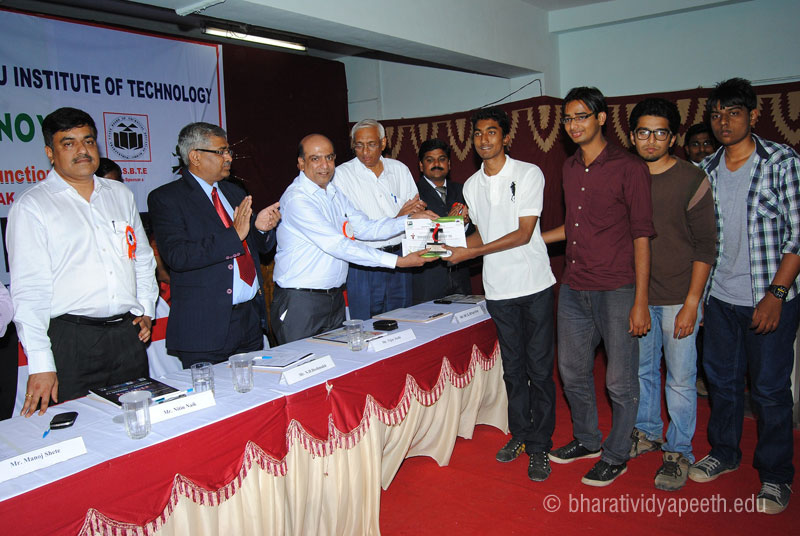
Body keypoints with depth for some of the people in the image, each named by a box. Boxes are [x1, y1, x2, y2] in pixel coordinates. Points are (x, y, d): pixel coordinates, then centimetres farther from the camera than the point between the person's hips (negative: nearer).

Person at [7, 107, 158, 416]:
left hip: (128, 334, 4)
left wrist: (146, 308, 9)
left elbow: (143, 258, 21)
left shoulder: (120, 195, 13)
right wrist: (40, 364, -12)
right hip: (70, 341, -4)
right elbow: (28, 290, -7)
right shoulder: (32, 206, -2)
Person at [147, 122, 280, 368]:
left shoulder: (234, 192, 15)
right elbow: (177, 256, -19)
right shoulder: (165, 198, -5)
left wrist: (261, 228, -5)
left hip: (251, 318, 6)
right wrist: (234, 235, -22)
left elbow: (260, 246, 18)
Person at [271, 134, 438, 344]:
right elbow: (337, 245, -23)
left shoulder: (334, 193, 12)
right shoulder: (297, 199, -17)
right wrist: (397, 261, -23)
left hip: (335, 298, 8)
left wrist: (410, 219, -3)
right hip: (300, 302, -8)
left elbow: (365, 228, 10)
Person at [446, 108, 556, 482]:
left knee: (539, 367, 1)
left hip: (534, 285, -4)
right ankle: (519, 434, 28)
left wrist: (470, 253, -18)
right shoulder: (471, 185, 9)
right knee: (513, 366, 13)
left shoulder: (528, 174, -7)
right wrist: (451, 246, -1)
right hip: (498, 289, 4)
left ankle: (539, 445, 14)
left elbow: (523, 233, -14)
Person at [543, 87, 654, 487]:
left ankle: (615, 456, 24)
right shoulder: (570, 168, 13)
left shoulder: (629, 168, -7)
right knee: (572, 373, 16)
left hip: (616, 290, -6)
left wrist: (641, 300, -14)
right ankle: (586, 440, 36)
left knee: (620, 382, 5)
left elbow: (641, 234, -10)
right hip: (573, 288, 7)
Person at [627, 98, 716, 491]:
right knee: (641, 370, 15)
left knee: (680, 379, 3)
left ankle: (678, 452, 19)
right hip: (636, 295, 4)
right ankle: (646, 433, 34)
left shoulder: (692, 180, -6)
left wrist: (691, 304, -12)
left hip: (677, 299, -4)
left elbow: (706, 246, -6)